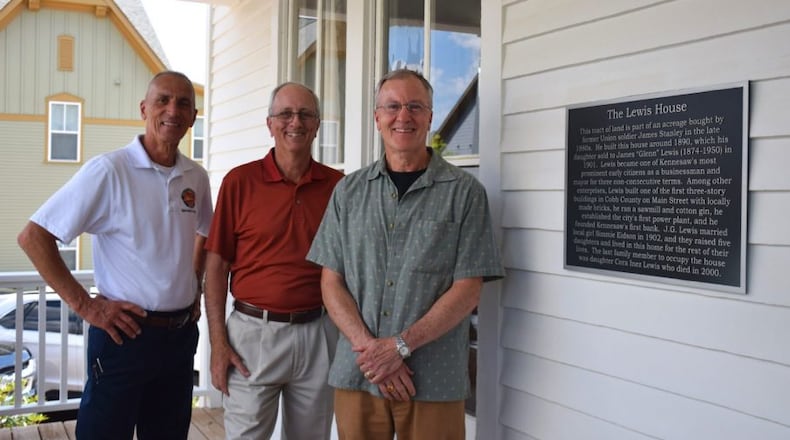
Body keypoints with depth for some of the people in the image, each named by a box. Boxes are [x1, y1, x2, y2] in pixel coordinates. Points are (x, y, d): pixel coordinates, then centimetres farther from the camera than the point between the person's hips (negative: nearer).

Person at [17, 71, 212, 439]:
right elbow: (33, 237, -13)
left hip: (181, 335, 6)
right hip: (125, 334, -5)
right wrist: (84, 305, -15)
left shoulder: (197, 178, 5)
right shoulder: (109, 170, -13)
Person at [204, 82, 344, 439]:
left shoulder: (337, 185, 2)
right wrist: (218, 343, -6)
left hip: (317, 334, 2)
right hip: (253, 331, -2)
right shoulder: (239, 181, -3)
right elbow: (216, 266, -2)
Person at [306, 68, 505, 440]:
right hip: (355, 376, 3)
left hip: (434, 381, -2)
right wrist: (370, 348, -10)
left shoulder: (464, 193, -2)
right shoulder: (349, 191, 8)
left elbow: (467, 291, -6)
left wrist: (400, 346, -14)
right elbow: (331, 283, 5)